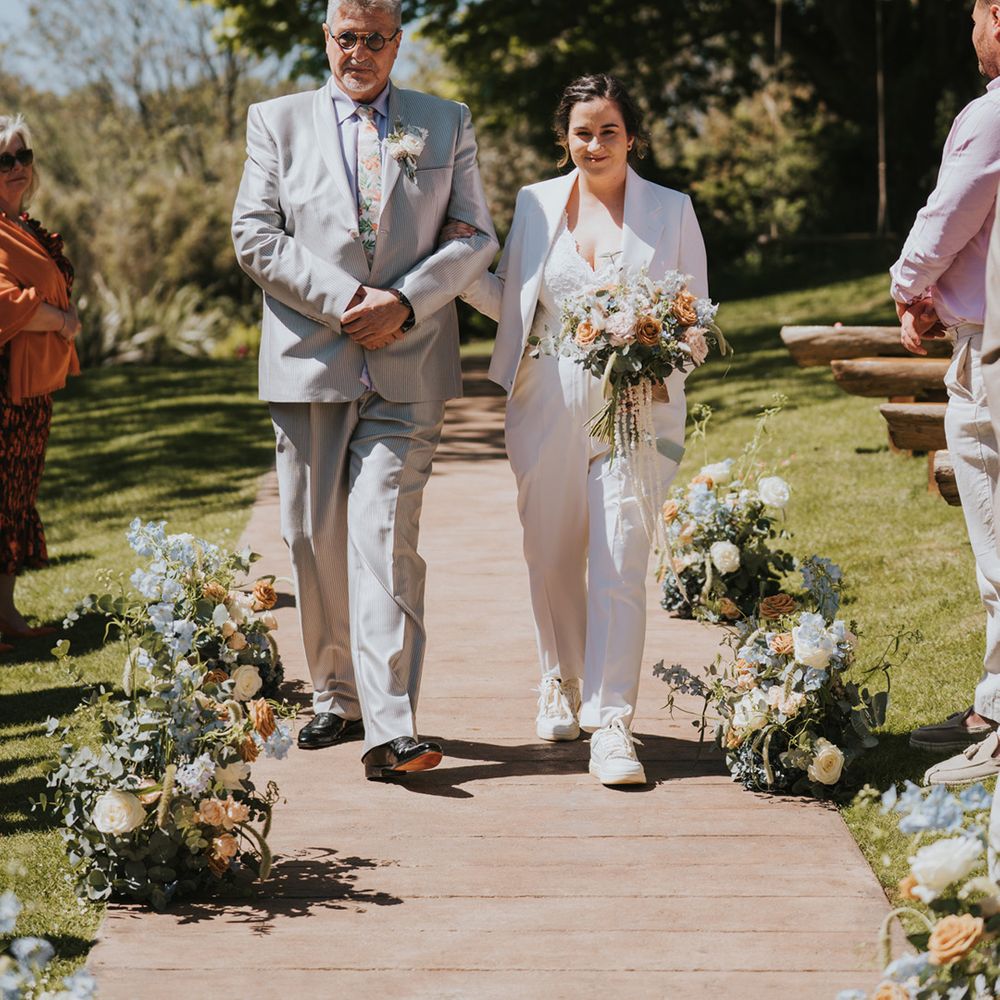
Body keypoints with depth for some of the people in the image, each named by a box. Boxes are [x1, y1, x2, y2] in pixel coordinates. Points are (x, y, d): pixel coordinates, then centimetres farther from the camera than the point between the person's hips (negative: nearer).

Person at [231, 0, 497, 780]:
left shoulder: (448, 125, 12)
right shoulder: (278, 122, 10)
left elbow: (477, 238, 7)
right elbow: (256, 237, 1)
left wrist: (404, 302, -9)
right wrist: (347, 299, -10)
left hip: (407, 368, -1)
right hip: (309, 363, 2)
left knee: (386, 538, -12)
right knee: (315, 540, 6)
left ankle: (391, 730, -17)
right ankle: (337, 698, 22)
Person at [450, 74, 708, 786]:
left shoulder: (671, 211, 3)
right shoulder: (536, 204, 8)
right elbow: (509, 305, 15)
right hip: (550, 403, 3)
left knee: (621, 562, -12)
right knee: (553, 558, 12)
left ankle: (612, 723, -9)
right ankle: (563, 682, 37)